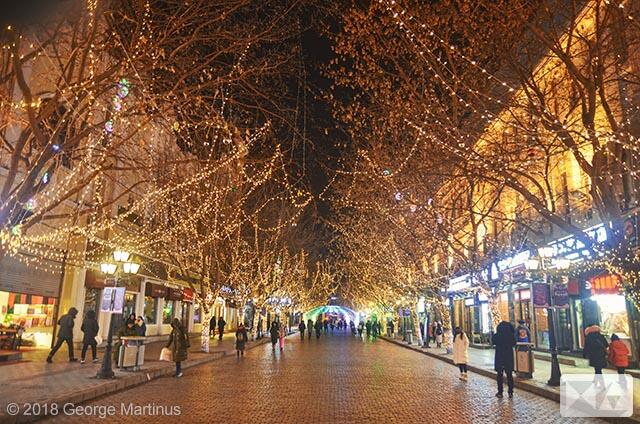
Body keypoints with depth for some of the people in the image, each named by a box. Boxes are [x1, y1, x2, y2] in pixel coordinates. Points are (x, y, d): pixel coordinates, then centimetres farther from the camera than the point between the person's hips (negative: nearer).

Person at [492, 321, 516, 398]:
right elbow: (514, 343, 5)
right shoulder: (511, 335, -10)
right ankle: (510, 392, 12)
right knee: (509, 375, 10)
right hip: (509, 356, 1)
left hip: (499, 357, -1)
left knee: (500, 375, 8)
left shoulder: (496, 336, -14)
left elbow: (493, 342, 2)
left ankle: (500, 392, 9)